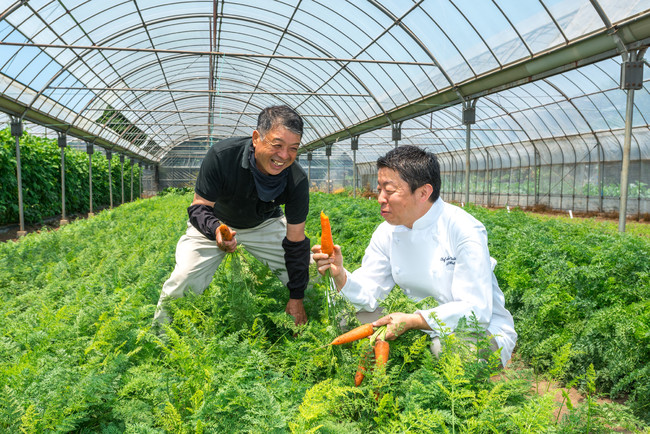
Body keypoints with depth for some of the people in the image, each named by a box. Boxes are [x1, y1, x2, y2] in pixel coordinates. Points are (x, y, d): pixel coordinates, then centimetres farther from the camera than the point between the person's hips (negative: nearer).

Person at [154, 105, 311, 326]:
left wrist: (297, 297, -15)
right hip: (215, 224, -2)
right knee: (183, 280, -19)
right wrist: (216, 230, -47)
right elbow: (199, 207, -22)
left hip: (264, 225, 2)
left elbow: (296, 241, -19)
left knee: (311, 271, -7)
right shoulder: (222, 155, -34)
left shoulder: (297, 181, -28)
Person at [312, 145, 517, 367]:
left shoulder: (464, 230, -22)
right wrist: (340, 275, -26)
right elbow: (368, 293, -5)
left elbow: (475, 309, -25)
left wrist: (411, 321, -33)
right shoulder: (387, 232, -3)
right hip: (422, 326, 5)